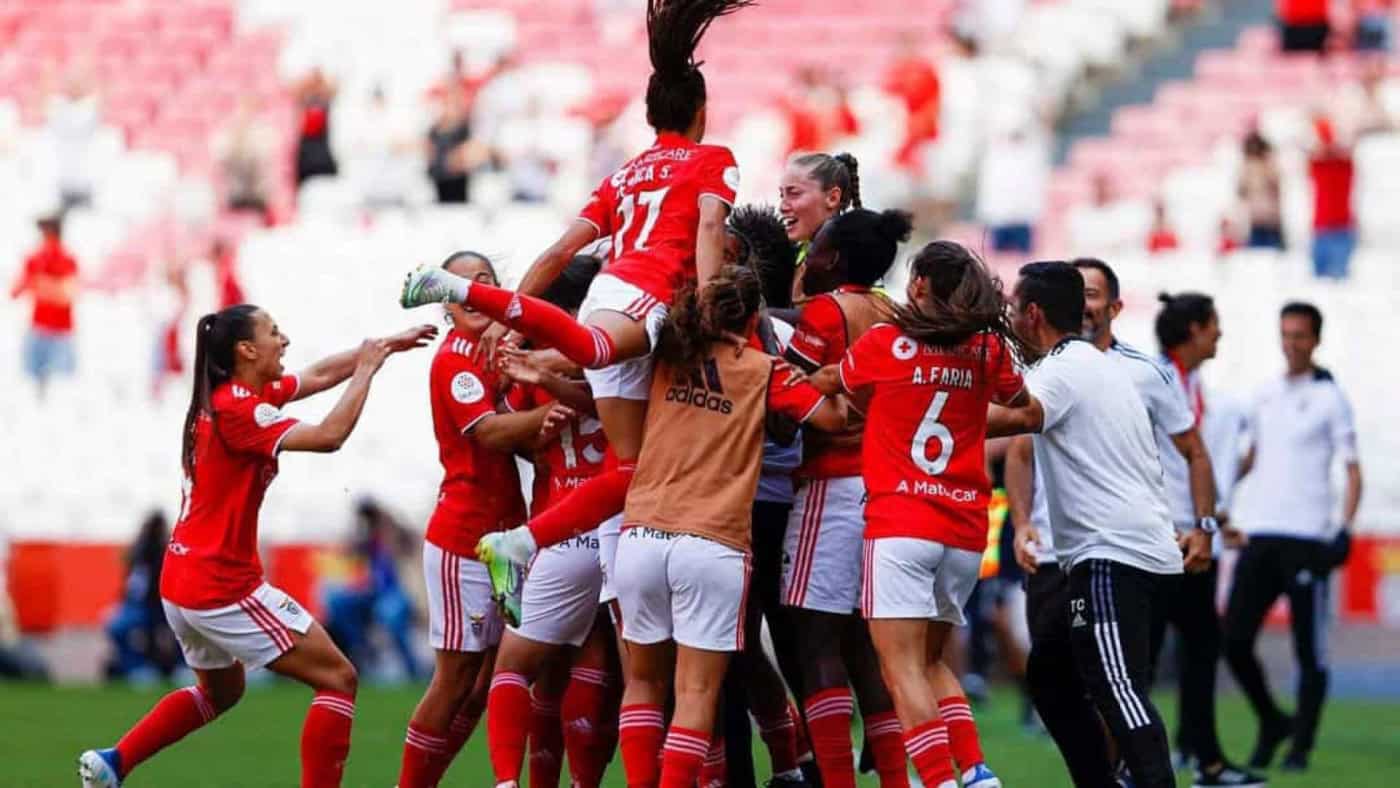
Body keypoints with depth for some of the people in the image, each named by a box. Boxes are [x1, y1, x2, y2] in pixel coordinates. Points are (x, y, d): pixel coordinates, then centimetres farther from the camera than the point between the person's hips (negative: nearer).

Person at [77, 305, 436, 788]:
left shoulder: (231, 398, 9)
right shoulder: (238, 410, -18)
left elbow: (318, 376, 20)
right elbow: (329, 436, -27)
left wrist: (383, 347, 15)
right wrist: (366, 370, -15)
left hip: (181, 581, 10)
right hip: (223, 586, -10)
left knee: (221, 690, 31)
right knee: (338, 678, -4)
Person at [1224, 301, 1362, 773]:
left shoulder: (1329, 398, -1)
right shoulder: (1265, 396, 15)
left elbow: (1353, 470, -3)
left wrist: (1345, 530, -14)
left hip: (1307, 537, -5)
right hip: (1260, 534, 5)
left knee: (1309, 650, -1)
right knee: (1234, 640, 2)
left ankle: (1301, 746, 6)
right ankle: (1271, 724, 20)